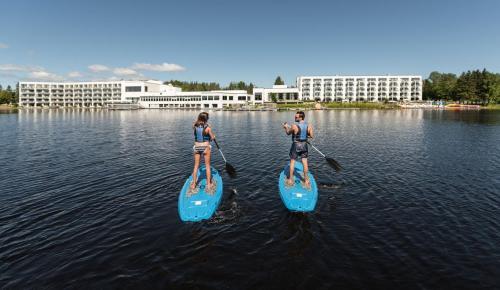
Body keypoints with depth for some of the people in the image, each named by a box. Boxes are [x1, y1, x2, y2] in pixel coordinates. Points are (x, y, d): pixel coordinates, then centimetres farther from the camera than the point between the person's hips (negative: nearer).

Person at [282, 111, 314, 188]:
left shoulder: (294, 126, -19)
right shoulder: (309, 126, -6)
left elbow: (288, 133, -2)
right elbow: (311, 136, 0)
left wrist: (286, 127, 17)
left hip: (296, 145, -4)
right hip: (304, 145, 4)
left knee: (292, 162, 9)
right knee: (305, 162, 10)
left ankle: (290, 180, 17)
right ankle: (306, 180, 17)